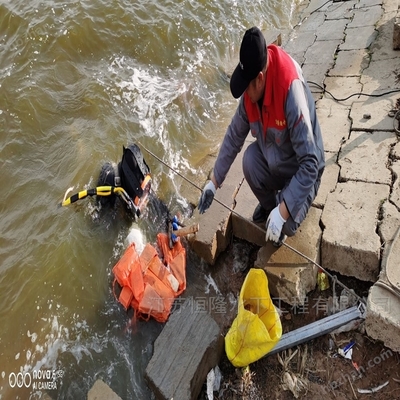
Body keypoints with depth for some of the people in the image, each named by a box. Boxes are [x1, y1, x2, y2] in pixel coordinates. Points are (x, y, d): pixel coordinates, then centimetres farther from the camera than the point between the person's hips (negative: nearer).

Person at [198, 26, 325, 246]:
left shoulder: (292, 91, -35)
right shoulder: (250, 91, -15)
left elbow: (310, 165, -35)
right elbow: (234, 135, -2)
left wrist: (282, 211, -38)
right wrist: (213, 182, -1)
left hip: (302, 172, -6)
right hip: (272, 162, 6)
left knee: (286, 225, -27)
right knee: (250, 159, -25)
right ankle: (268, 204, 6)